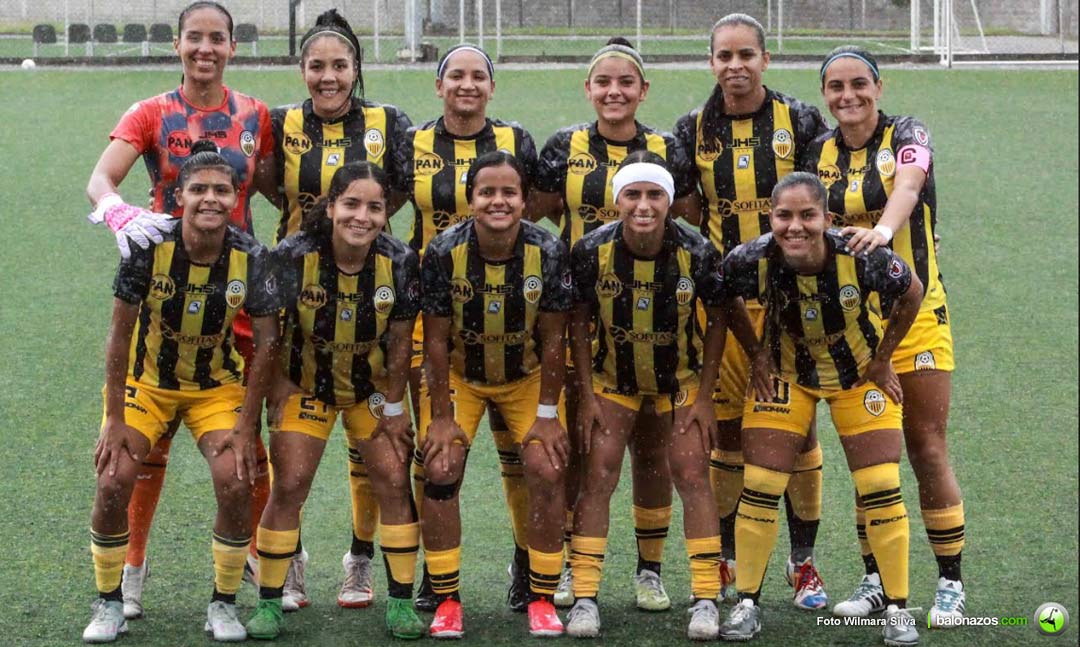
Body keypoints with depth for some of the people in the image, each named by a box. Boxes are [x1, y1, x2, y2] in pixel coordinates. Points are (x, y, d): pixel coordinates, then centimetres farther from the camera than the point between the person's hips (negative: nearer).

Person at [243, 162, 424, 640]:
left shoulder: (400, 262, -20)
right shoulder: (293, 257, -25)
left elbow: (400, 341, -8)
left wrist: (393, 406, -3)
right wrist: (277, 390, -10)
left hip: (373, 388, 2)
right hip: (306, 385, -1)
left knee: (395, 482, -5)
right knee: (289, 486, -8)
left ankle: (401, 602, 6)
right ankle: (268, 603, 4)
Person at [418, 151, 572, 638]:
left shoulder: (548, 253, -22)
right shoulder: (444, 252, -24)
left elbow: (552, 338, -13)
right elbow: (436, 339, -15)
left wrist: (547, 413, -12)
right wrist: (442, 415, -14)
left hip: (527, 375, 1)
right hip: (458, 374, 0)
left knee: (548, 470, -12)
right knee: (440, 469, -12)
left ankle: (542, 599, 3)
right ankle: (446, 601, 1)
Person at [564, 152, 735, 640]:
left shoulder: (696, 252, -22)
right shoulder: (592, 250, -21)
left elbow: (717, 320, -8)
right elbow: (578, 321, -7)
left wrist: (704, 396, -9)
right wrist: (587, 395, -9)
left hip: (680, 379, 0)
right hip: (613, 377, 0)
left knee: (692, 476, -6)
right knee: (598, 475, -7)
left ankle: (706, 599, 1)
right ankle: (584, 598, -1)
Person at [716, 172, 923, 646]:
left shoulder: (861, 259, -32)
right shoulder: (750, 261, -29)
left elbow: (912, 294, -10)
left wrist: (882, 359, -5)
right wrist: (756, 354, -7)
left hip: (859, 375, -1)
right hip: (786, 374, 1)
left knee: (881, 489, -5)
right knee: (759, 486, -5)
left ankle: (897, 608, 9)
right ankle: (746, 603, 10)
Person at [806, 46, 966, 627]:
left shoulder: (906, 136, -7)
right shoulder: (820, 153, 6)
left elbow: (908, 184, -28)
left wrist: (882, 229, -48)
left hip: (914, 314, -3)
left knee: (927, 449, -4)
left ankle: (950, 585, 5)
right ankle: (874, 581, 14)